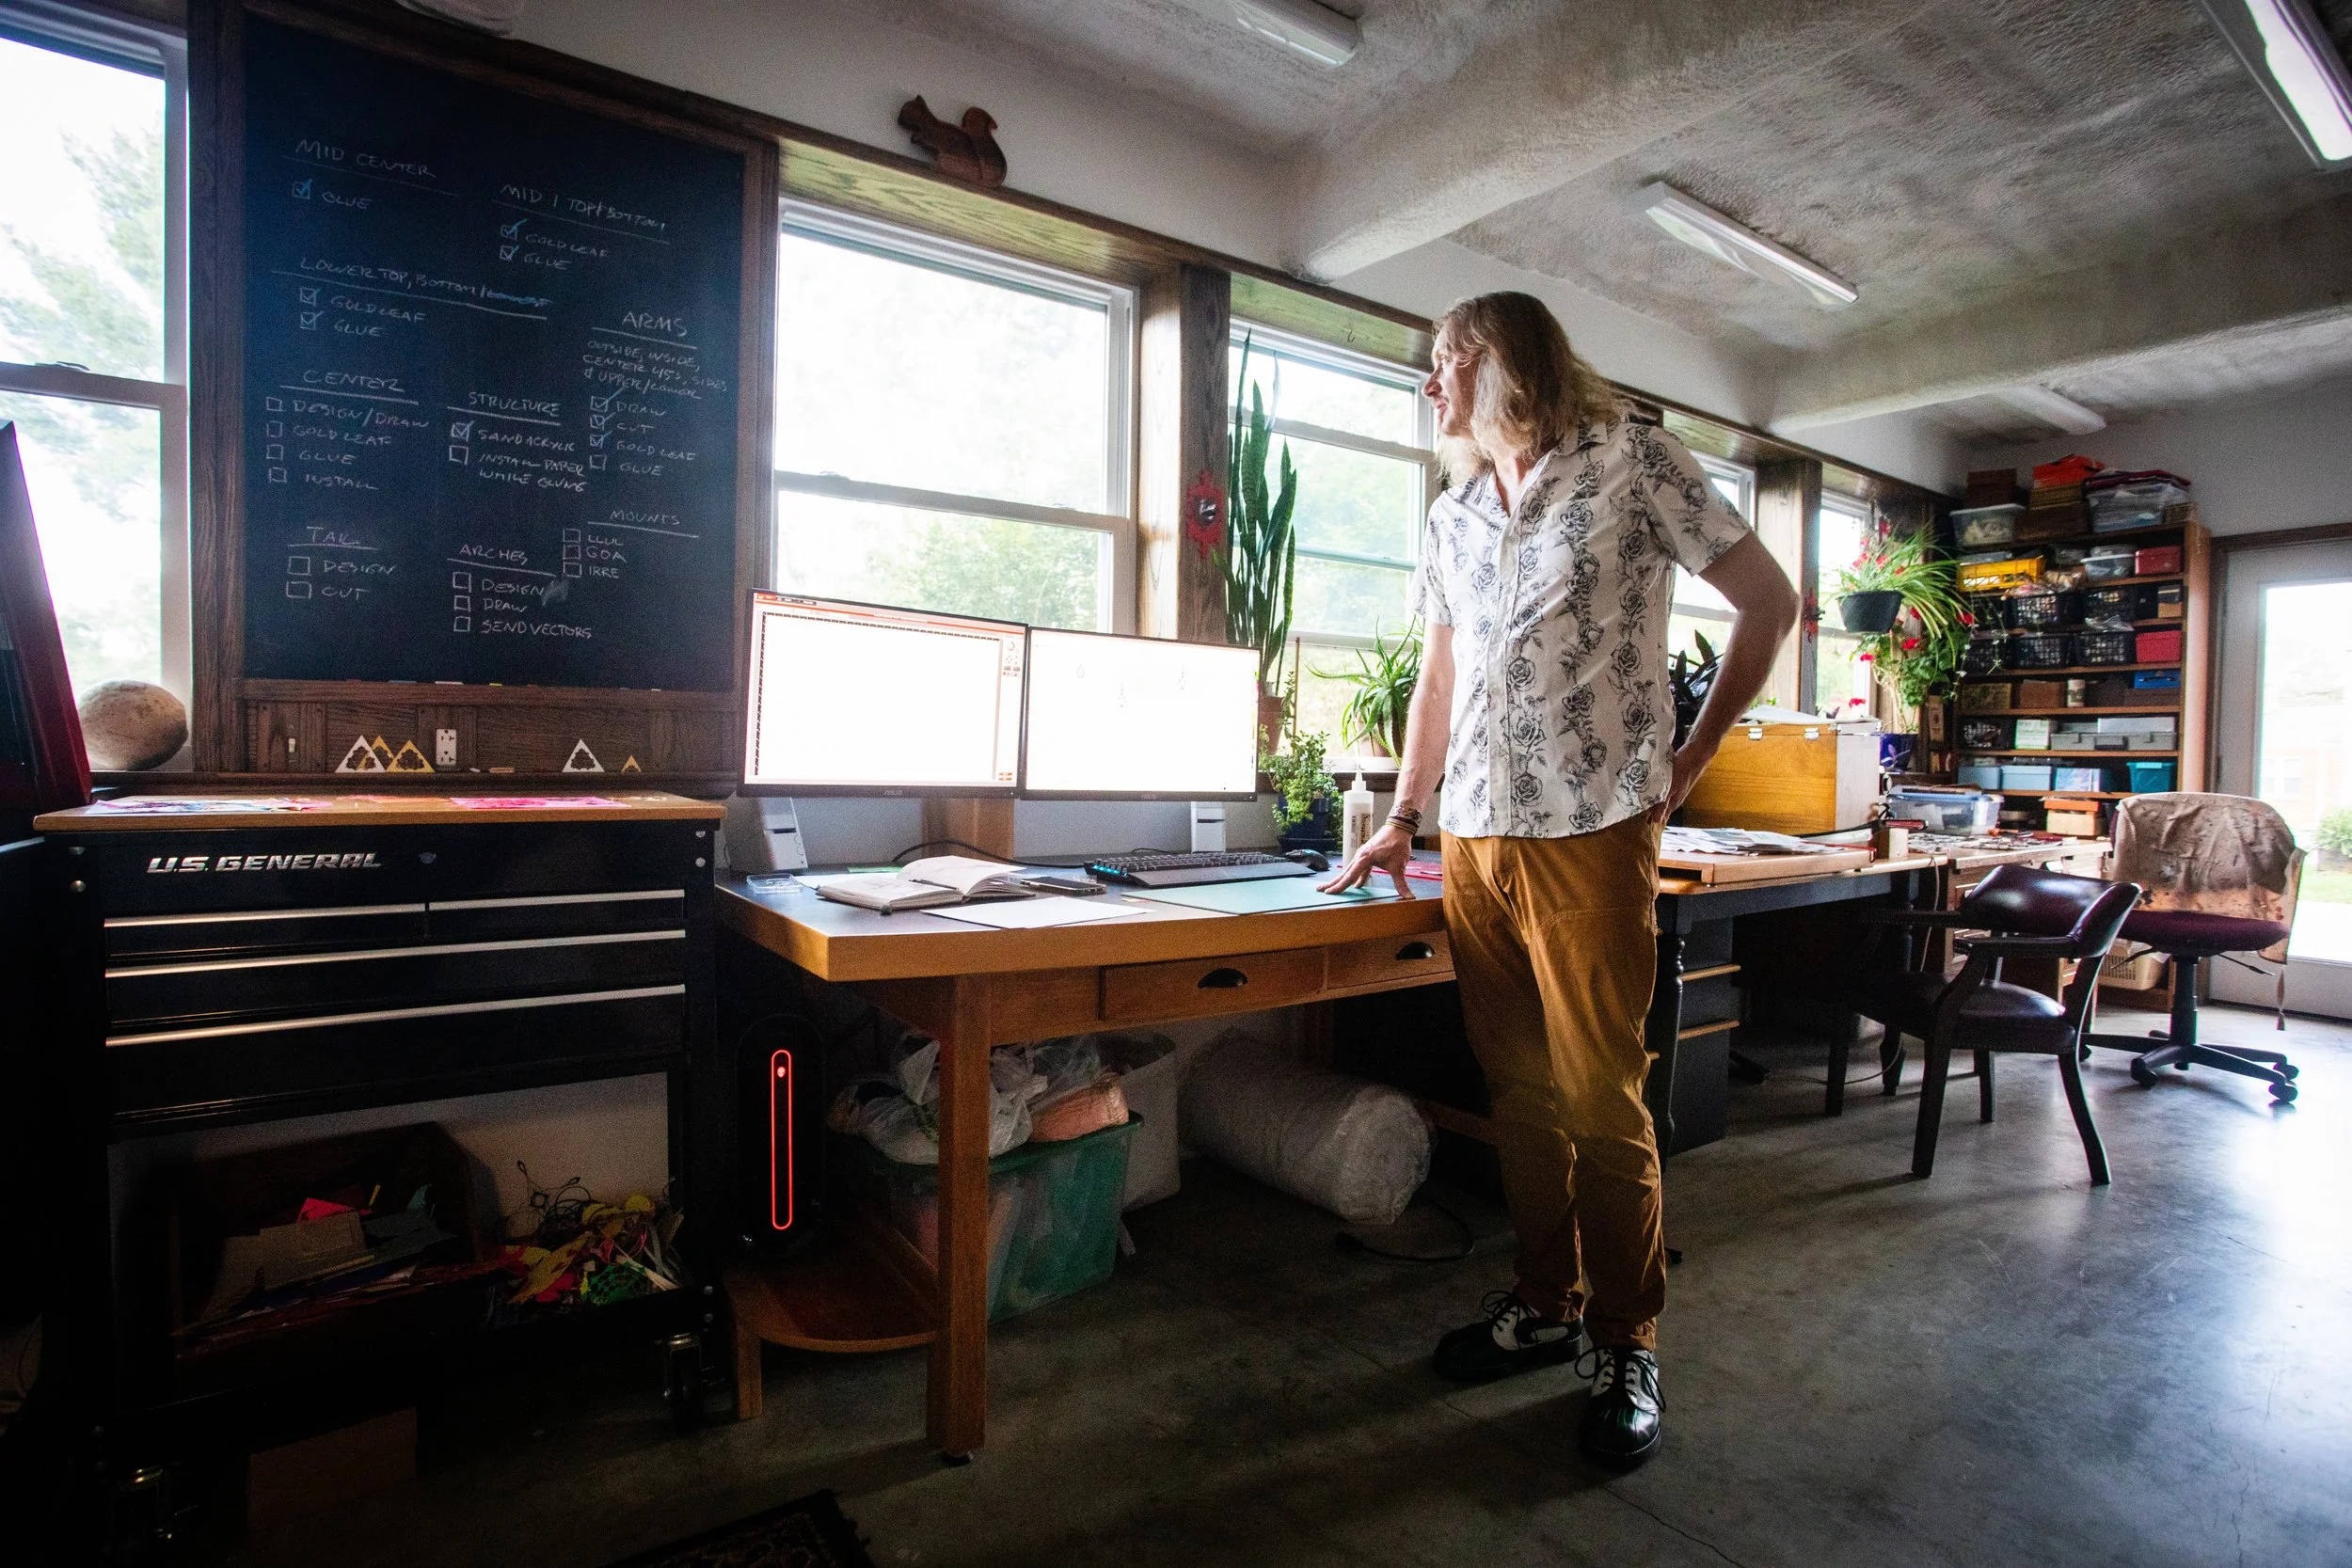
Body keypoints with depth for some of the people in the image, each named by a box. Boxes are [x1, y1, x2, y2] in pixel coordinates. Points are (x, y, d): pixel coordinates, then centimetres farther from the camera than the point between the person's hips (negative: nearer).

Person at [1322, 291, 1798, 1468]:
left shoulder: (1631, 460, 2)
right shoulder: (1452, 518, 18)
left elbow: (1768, 600, 4)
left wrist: (1689, 758, 2)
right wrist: (1402, 818, 19)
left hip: (1590, 828, -5)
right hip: (1474, 833, 5)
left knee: (1599, 1095, -1)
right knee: (1518, 1087, 11)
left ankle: (1626, 1345, 18)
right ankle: (1546, 1302, 28)